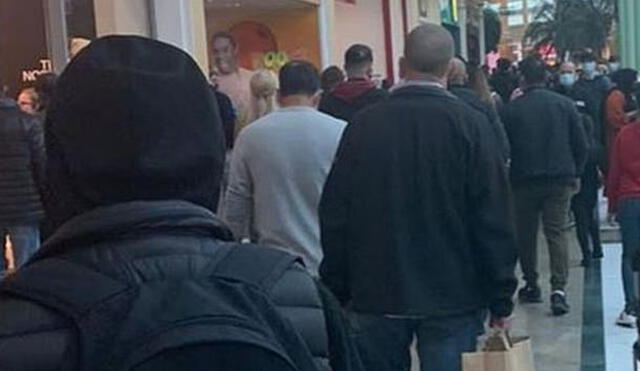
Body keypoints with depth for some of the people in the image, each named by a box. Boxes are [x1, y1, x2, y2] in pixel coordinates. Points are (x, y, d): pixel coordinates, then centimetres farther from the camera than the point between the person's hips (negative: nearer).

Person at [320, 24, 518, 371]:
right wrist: (501, 299, -1)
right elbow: (494, 221, -9)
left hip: (375, 294, 2)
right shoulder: (470, 125, -8)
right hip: (452, 297, -2)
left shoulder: (362, 125, -2)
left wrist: (337, 292, 11)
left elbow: (334, 216, 2)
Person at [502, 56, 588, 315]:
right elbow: (581, 145, 4)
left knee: (526, 234, 12)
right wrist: (575, 174, 15)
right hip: (560, 179, 1)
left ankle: (531, 286, 20)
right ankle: (559, 288, -11)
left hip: (524, 180, -1)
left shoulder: (512, 109, -5)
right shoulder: (565, 105, 1)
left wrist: (508, 174, 15)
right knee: (557, 232, 2)